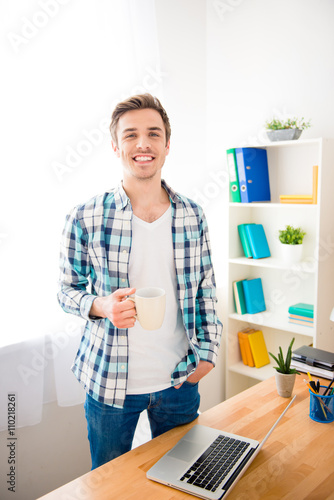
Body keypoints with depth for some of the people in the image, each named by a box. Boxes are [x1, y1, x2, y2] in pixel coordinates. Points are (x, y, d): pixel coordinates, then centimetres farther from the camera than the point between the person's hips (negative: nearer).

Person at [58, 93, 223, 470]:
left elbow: (205, 288, 6)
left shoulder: (193, 216, -3)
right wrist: (102, 306, -21)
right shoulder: (85, 220, -12)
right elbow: (67, 290, -1)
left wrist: (207, 351, 0)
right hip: (110, 381, -2)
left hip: (180, 380, 3)